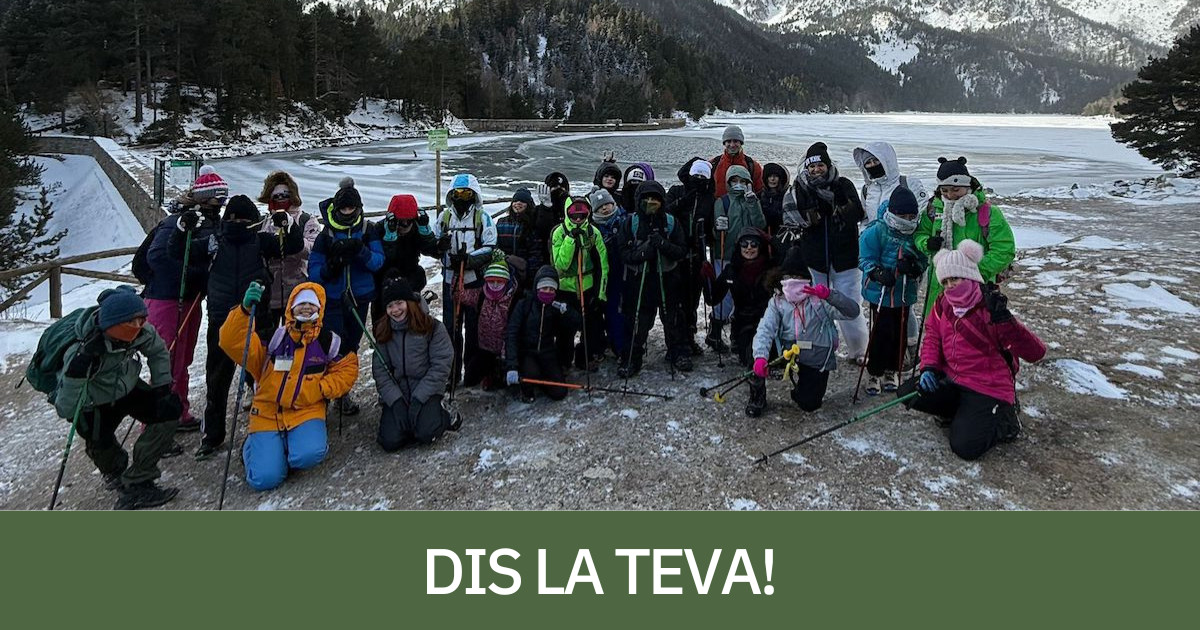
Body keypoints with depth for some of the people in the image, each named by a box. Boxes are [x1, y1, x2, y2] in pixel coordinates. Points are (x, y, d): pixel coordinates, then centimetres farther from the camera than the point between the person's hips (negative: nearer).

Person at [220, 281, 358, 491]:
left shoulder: (328, 341, 4)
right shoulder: (273, 336, -1)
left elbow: (347, 369, 13)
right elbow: (232, 342, -11)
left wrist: (322, 389, -4)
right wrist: (245, 309, -27)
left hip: (306, 412, 0)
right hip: (267, 413, 0)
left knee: (308, 456, -31)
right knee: (265, 479, -14)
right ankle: (254, 445, 21)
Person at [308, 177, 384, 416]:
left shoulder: (367, 232, 3)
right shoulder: (326, 235, -1)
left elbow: (378, 261, -7)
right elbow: (313, 269, -2)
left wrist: (361, 251, -26)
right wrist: (329, 268, -23)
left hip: (359, 298, 2)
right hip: (332, 299, -2)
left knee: (352, 345, 11)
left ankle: (343, 393, 26)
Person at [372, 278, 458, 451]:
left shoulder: (433, 327, -7)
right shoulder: (383, 331, 4)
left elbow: (441, 366, -10)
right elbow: (380, 370, 0)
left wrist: (418, 398, -16)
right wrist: (395, 401, -13)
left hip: (426, 391, -3)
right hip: (395, 393, 3)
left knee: (426, 434, -27)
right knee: (390, 442, -16)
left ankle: (443, 417, 6)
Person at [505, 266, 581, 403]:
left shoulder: (556, 307, 0)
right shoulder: (524, 304, -11)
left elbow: (576, 325, -5)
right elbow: (511, 335, -18)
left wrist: (565, 311, -26)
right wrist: (512, 367, -29)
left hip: (547, 354, 3)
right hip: (526, 352, -3)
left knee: (559, 393, -9)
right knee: (532, 373, -34)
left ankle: (538, 380, 23)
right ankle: (527, 389, 3)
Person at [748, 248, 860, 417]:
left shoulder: (820, 298, -11)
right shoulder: (777, 301, -6)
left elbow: (853, 311, -20)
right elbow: (765, 329, -20)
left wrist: (830, 295, -38)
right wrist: (760, 357, -39)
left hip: (817, 361, -1)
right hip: (787, 352, 1)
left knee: (810, 405, -6)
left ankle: (801, 388, 34)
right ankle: (758, 395, -5)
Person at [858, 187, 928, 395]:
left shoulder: (916, 233, 0)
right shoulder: (876, 231, -11)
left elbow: (923, 260, 3)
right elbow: (865, 259, -7)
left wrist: (914, 267, -20)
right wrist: (878, 273, -25)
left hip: (905, 293, 4)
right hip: (881, 292, -4)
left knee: (900, 333, 9)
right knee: (881, 332, -5)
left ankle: (892, 371, 27)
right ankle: (875, 373, 11)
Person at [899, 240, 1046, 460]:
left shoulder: (990, 309, -21)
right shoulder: (944, 303, -2)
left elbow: (1036, 353, -24)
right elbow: (933, 335, 12)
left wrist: (1004, 320, -39)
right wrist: (928, 366, -6)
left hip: (988, 390, -6)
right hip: (951, 379, 7)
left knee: (965, 447, -17)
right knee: (907, 393, -10)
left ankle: (1004, 422, 13)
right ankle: (961, 411, 12)